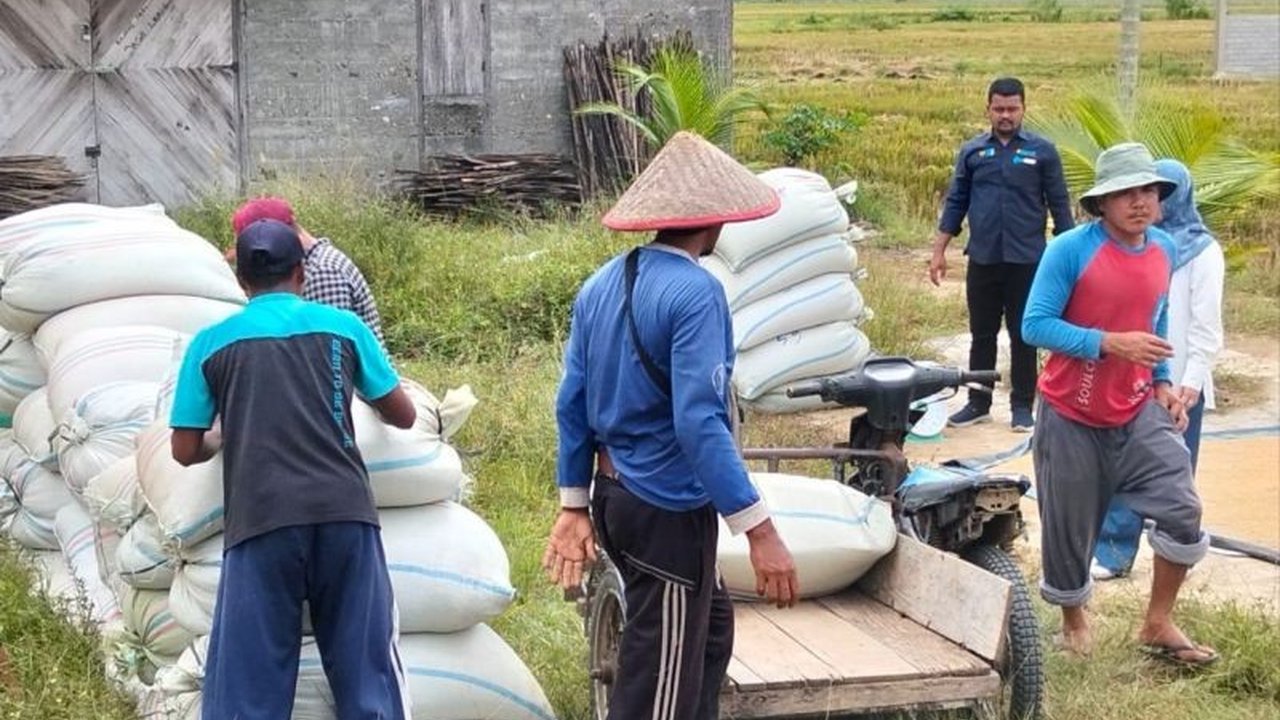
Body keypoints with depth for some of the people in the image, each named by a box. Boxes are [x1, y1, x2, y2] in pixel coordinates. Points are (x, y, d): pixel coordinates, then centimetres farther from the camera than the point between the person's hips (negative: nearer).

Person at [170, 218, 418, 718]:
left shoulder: (211, 343, 9)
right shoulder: (343, 326, 12)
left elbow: (186, 451, 10)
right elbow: (403, 417, 18)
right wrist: (373, 398, 40)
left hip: (260, 522, -1)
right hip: (344, 512, 1)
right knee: (367, 672, 6)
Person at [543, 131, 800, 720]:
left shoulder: (600, 285, 5)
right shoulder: (695, 292, -19)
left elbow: (572, 404, 8)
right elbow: (698, 422, -27)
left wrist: (575, 506, 17)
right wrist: (759, 531, -26)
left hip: (615, 496, 9)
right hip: (670, 507, -9)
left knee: (710, 627, 27)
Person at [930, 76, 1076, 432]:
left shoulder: (1041, 151, 1)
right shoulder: (972, 151, 6)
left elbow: (1059, 204, 4)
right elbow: (955, 203, 10)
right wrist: (939, 251, 5)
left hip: (1026, 260, -2)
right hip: (982, 259, 2)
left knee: (1023, 336, 4)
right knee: (981, 334, 10)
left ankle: (1022, 406, 13)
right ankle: (978, 403, 20)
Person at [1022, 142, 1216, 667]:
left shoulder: (1165, 250, 3)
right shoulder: (1070, 250, -17)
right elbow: (1034, 325, -20)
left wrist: (1162, 381, 9)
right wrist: (1110, 343, -28)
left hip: (1138, 413, 4)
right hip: (1072, 418, -4)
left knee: (1182, 510, -6)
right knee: (1069, 527, 8)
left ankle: (1158, 625, 13)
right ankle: (1073, 618, 35)